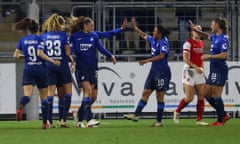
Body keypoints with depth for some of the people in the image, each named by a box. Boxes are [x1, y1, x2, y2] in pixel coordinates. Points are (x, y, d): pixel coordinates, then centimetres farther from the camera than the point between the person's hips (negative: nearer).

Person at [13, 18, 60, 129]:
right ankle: (45, 122, 14)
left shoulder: (23, 40, 6)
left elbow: (16, 55, 5)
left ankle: (21, 107, -46)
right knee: (44, 96, 12)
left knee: (27, 95, -11)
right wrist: (52, 61, -13)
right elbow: (40, 53, -18)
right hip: (41, 69, -1)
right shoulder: (40, 39, -4)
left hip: (28, 70, 2)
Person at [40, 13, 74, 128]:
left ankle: (49, 120, -4)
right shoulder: (63, 35, -5)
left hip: (49, 66, 3)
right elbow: (67, 52, -7)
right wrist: (72, 60, 10)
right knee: (68, 90, 9)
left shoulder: (44, 36, 3)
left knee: (50, 92, 4)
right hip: (62, 65, -3)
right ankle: (64, 119, 2)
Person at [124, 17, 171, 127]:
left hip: (162, 72, -8)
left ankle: (159, 121, 2)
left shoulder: (163, 42, -15)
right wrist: (134, 27, 28)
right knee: (145, 93, 5)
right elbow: (144, 35, 28)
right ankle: (136, 115, 4)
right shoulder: (153, 40, 10)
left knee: (160, 97, -3)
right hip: (154, 71, 8)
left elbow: (162, 55, -27)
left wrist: (147, 61, -30)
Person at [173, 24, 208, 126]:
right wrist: (195, 67, -28)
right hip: (189, 71, -7)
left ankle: (199, 120, 3)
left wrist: (202, 68, 16)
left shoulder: (201, 43, 12)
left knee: (201, 96, -1)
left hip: (199, 72, 7)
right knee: (189, 98, -7)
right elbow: (185, 58, -18)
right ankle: (177, 112, 17)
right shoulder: (188, 43, -10)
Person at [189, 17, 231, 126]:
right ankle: (224, 115, 18)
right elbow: (208, 36, 35)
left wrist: (209, 56, -17)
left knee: (216, 96, -5)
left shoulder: (223, 38, -15)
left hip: (220, 70, -9)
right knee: (207, 94, 11)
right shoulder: (215, 37, 11)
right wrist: (195, 30, 29)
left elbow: (224, 55, -22)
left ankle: (220, 121, 4)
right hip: (214, 70, 9)